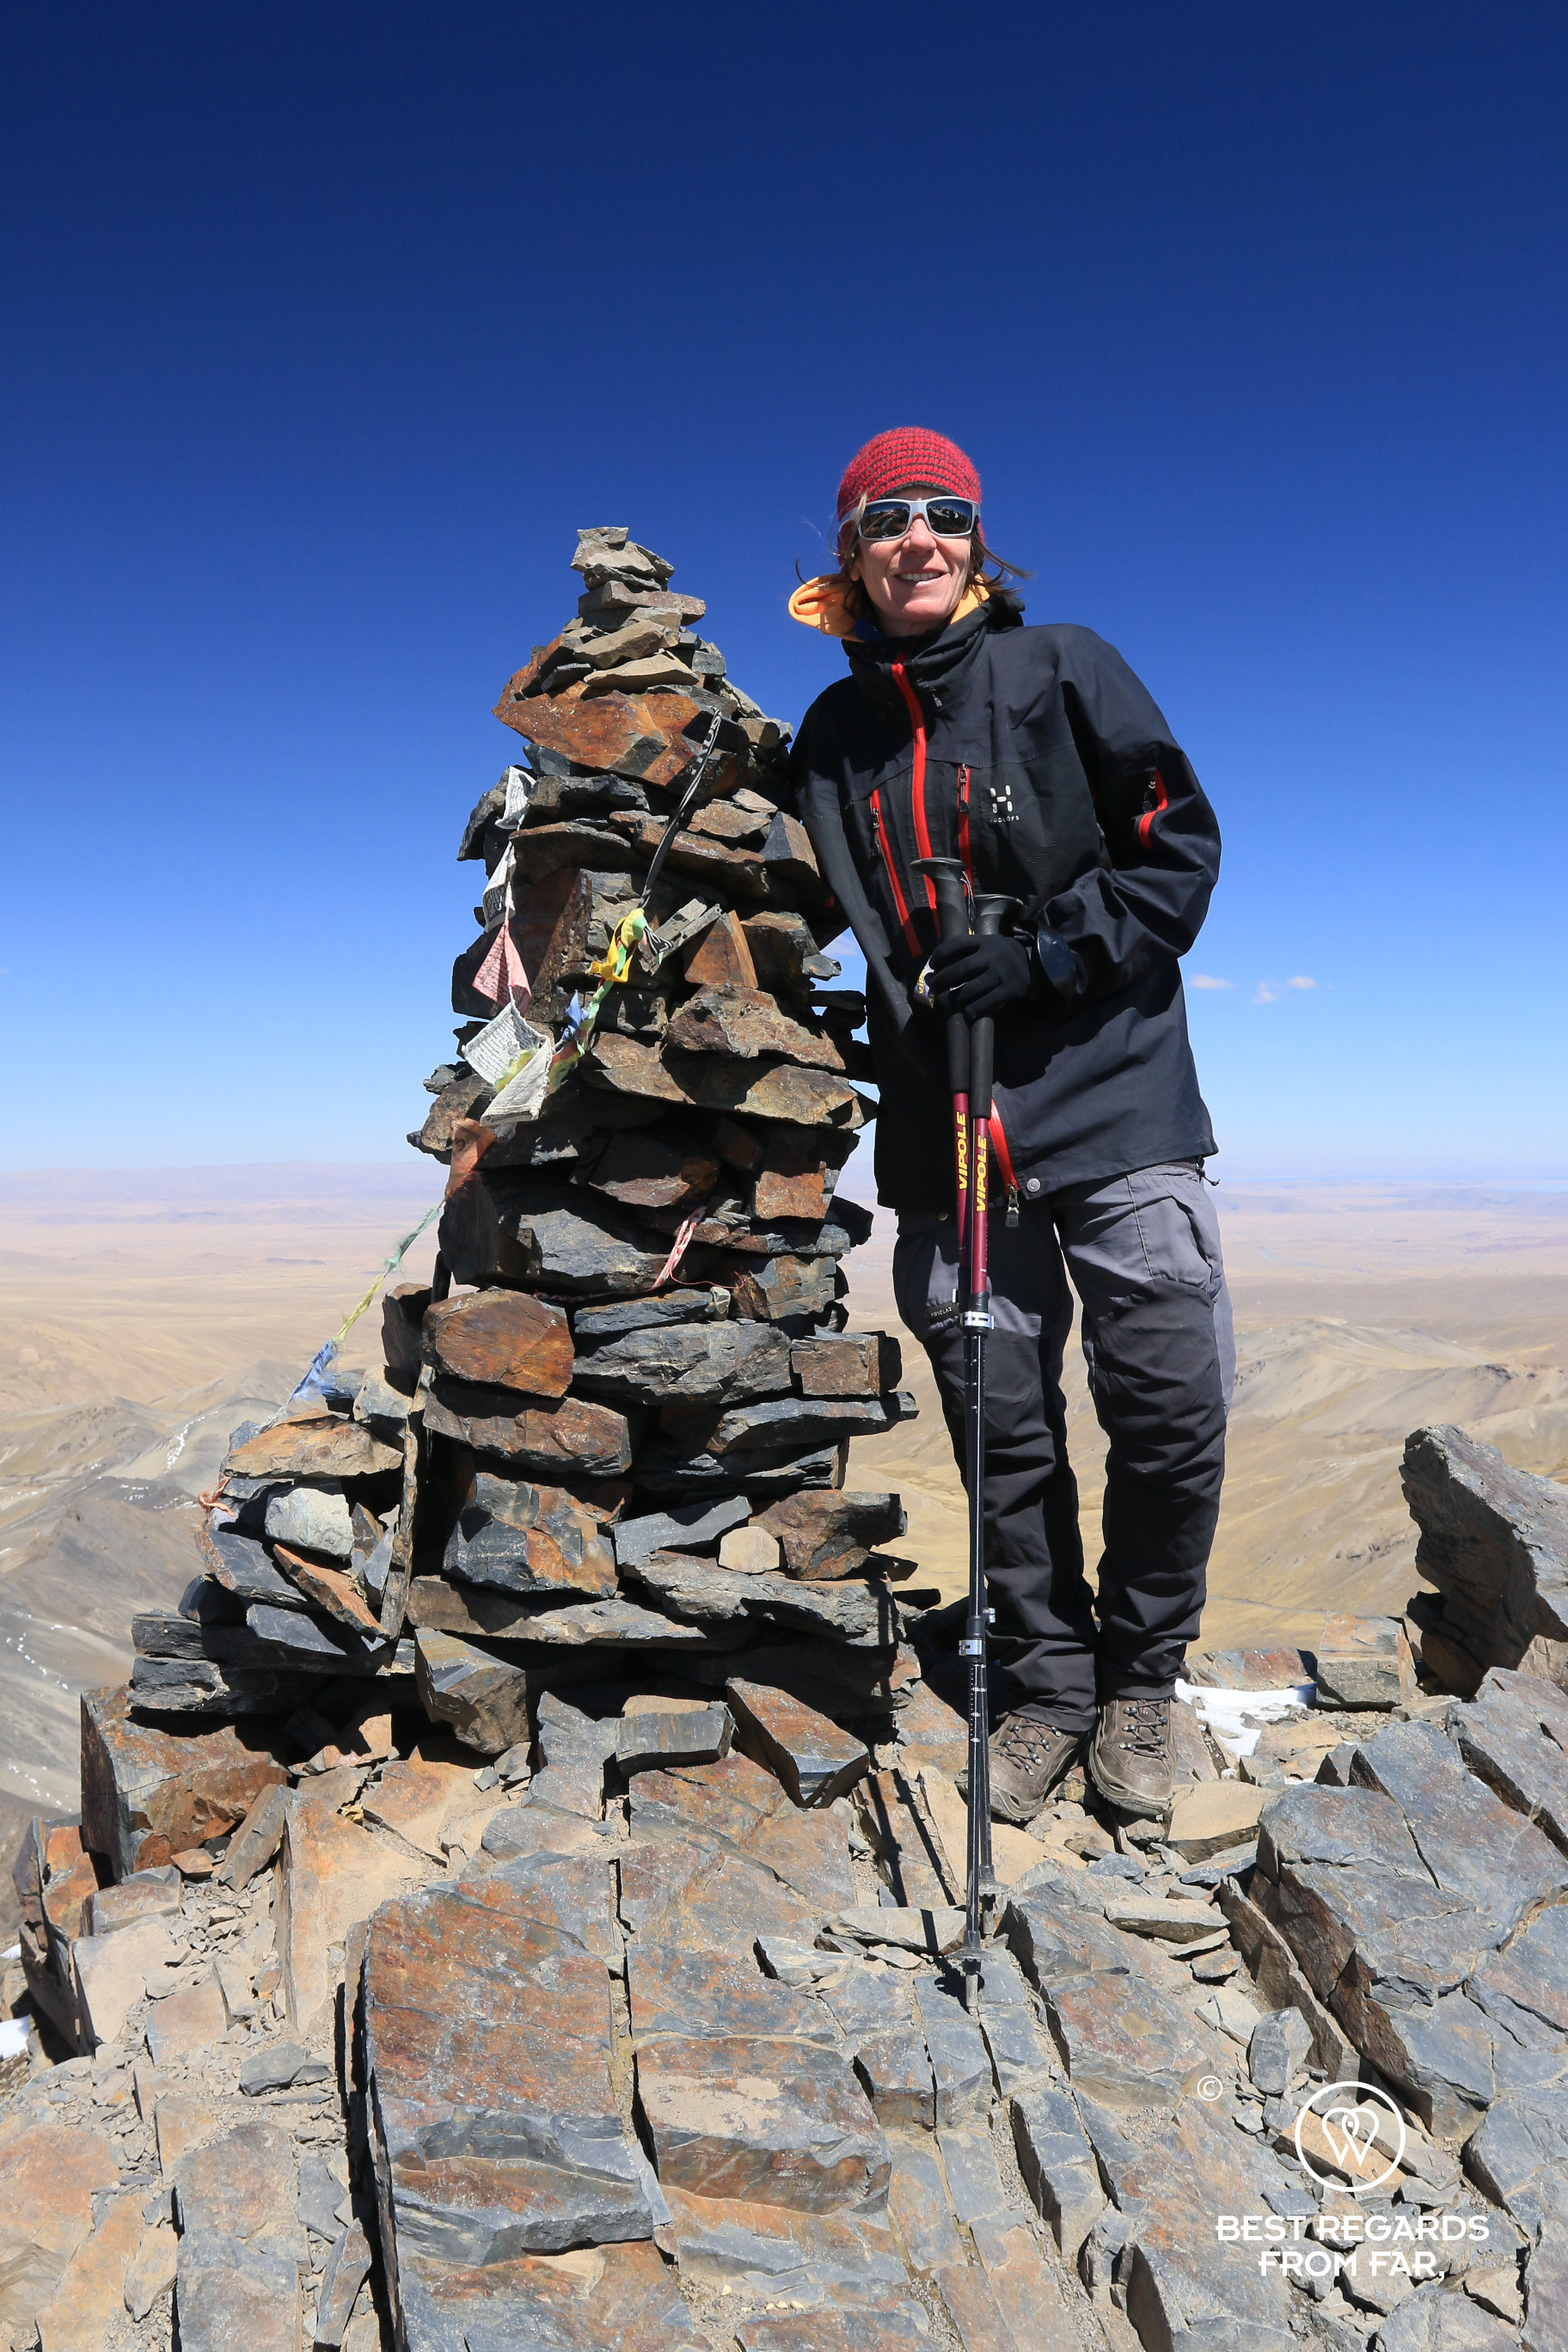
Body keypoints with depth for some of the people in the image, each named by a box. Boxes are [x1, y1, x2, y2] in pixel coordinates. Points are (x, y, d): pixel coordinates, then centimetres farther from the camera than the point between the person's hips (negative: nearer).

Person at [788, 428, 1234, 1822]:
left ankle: (1141, 1681, 19)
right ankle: (1048, 1688, 23)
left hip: (1109, 1094, -2)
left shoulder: (1065, 670, 4)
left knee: (1171, 1411, -4)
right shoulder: (835, 734, 14)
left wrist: (1052, 954, -11)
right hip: (946, 1121, 3)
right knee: (1003, 1426, 5)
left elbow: (1182, 845, 1)